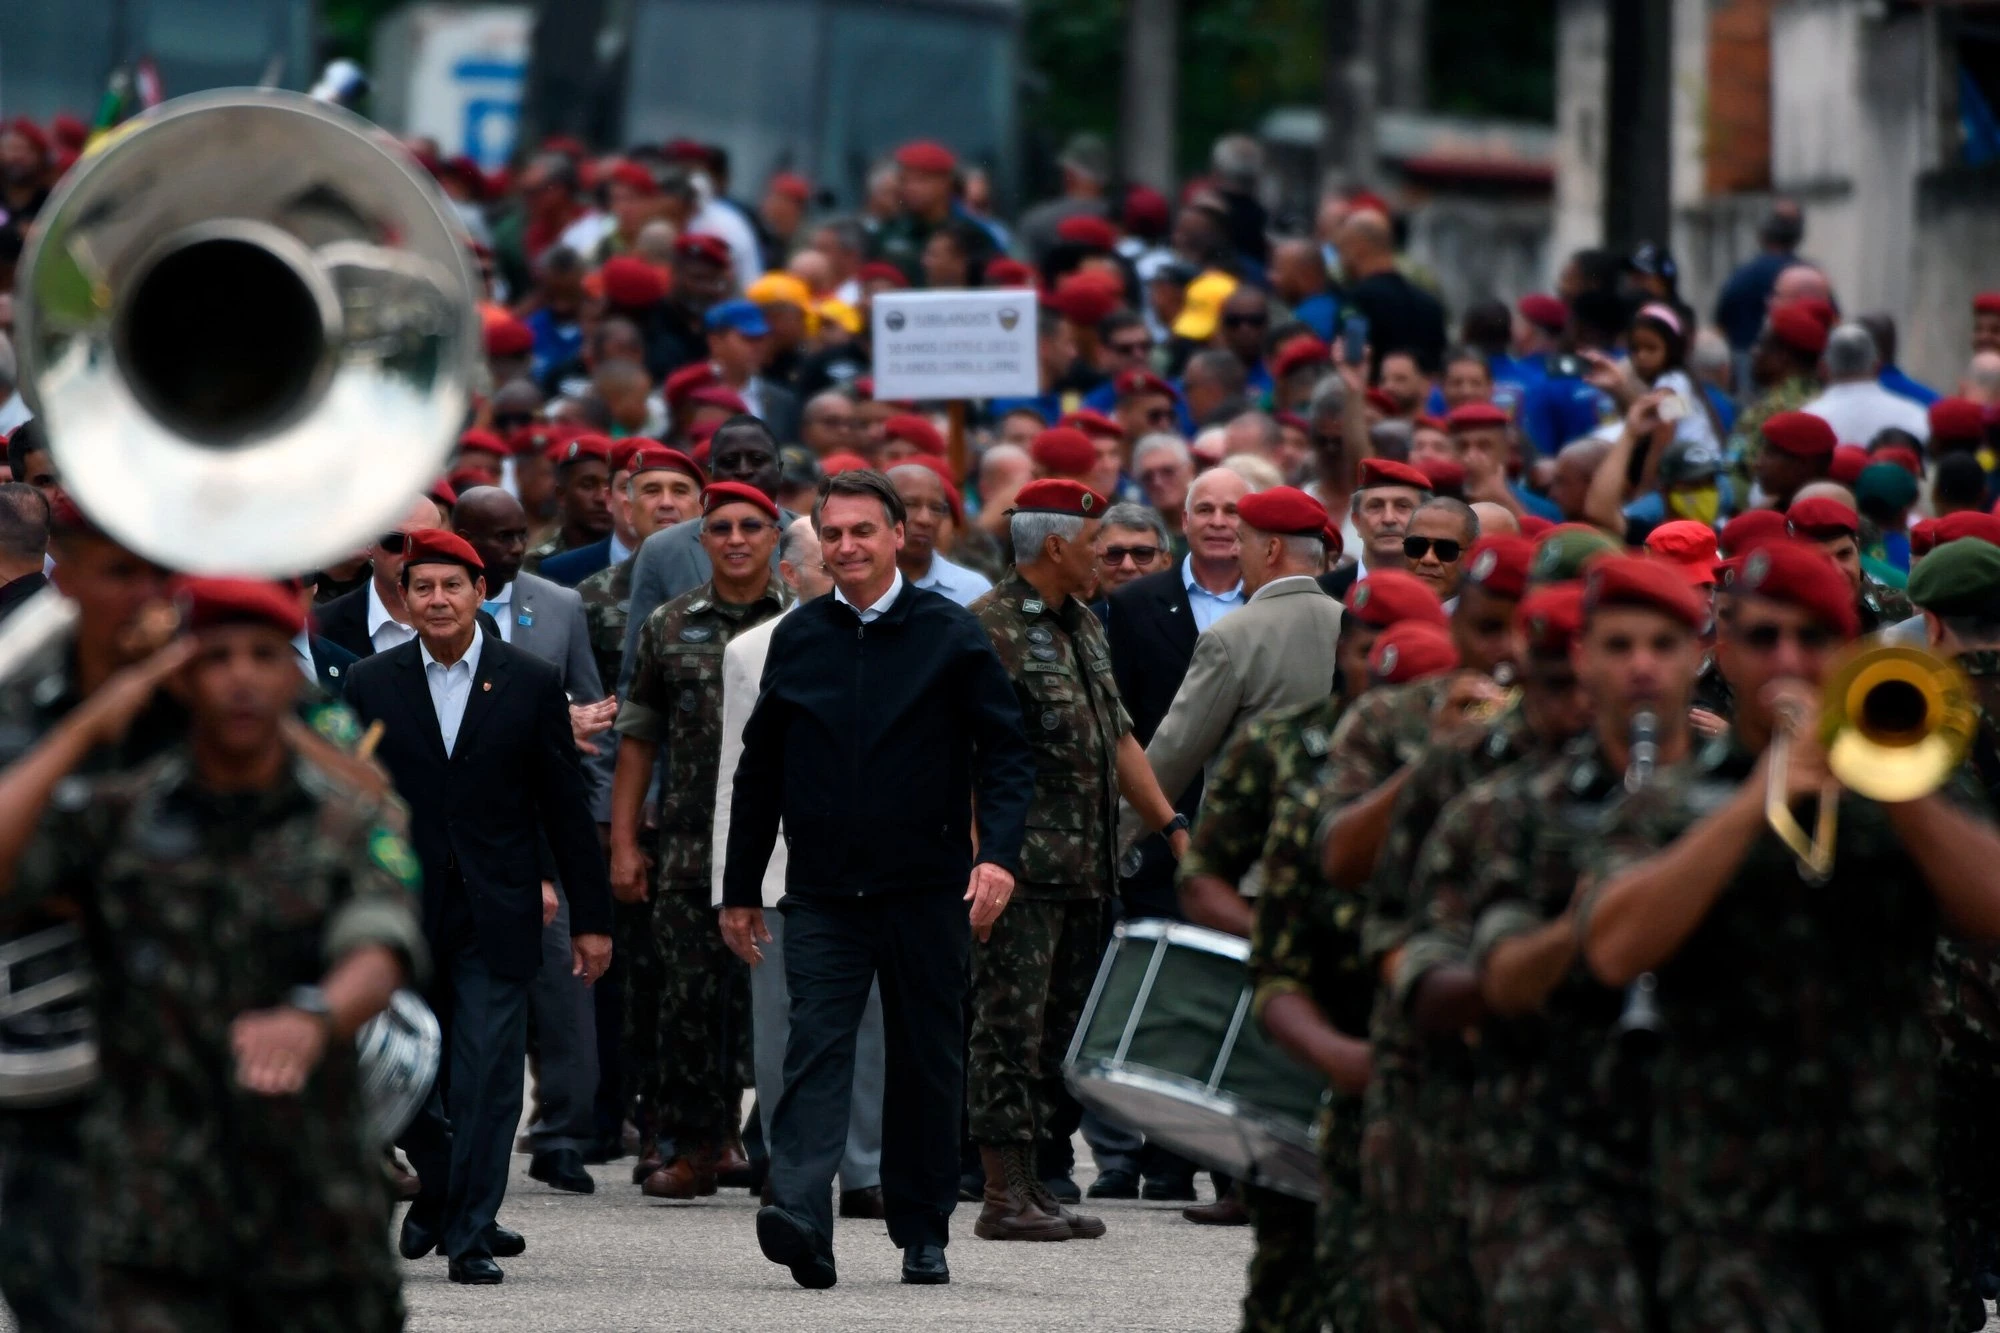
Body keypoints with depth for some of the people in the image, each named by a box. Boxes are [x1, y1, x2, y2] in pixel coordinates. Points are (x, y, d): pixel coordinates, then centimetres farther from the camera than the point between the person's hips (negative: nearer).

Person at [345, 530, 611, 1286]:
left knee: (486, 1081, -6)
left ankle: (471, 1235, 1)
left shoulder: (530, 684, 3)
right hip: (400, 915, 1)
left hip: (496, 917, -1)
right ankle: (438, 1194, 30)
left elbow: (566, 810, 5)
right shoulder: (370, 686, 5)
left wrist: (591, 917, 3)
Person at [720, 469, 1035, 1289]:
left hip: (924, 890, -1)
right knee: (816, 1048, -13)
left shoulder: (950, 636, 1)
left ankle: (922, 1233, 17)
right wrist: (740, 889, 15)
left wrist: (999, 854, -17)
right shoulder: (796, 639, 8)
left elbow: (1006, 752, -2)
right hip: (823, 896, 1)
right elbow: (759, 769, 15)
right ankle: (800, 1219, -27)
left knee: (927, 1061, 6)